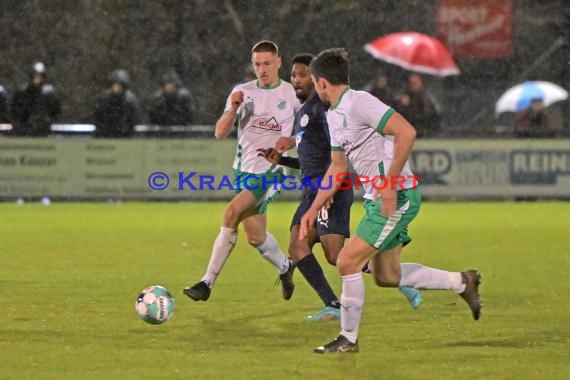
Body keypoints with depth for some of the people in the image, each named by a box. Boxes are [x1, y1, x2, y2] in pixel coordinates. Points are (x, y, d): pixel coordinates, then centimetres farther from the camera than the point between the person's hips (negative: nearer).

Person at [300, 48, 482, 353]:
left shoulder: (358, 102, -16)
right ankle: (462, 282, 25)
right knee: (386, 276, 13)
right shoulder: (334, 115, 14)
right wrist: (313, 209, 20)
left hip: (397, 197, -10)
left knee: (348, 262, -10)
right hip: (377, 199, 10)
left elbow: (406, 132, -24)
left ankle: (348, 339, 2)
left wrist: (390, 184, -25)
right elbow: (338, 167, 24)